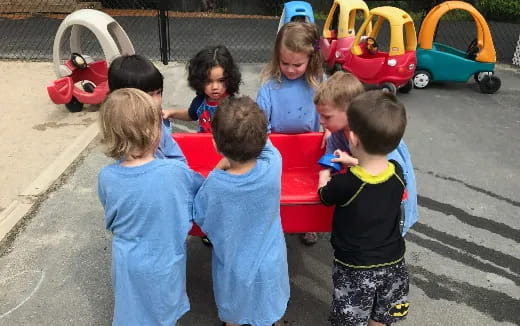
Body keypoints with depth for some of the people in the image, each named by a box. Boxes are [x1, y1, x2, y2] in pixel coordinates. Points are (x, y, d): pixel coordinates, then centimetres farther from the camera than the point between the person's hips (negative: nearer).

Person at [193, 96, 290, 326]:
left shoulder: (214, 184, -32)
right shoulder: (273, 166, -28)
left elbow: (202, 221, -12)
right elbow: (264, 143, -4)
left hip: (233, 266, -1)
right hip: (267, 264, 2)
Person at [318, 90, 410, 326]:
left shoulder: (345, 184, -29)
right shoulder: (398, 173, -15)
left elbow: (324, 196, -6)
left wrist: (325, 175, 12)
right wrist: (356, 163, 3)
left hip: (356, 269, -4)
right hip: (392, 263, 5)